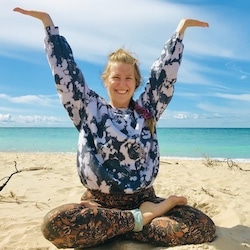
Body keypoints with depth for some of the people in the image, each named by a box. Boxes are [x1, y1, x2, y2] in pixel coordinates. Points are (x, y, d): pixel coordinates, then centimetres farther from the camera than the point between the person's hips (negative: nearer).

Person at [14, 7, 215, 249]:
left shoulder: (147, 110, 9)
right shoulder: (90, 109, 5)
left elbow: (166, 70, 10)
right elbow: (65, 68, 4)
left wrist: (181, 27, 13)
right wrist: (47, 21, 6)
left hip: (144, 199, 2)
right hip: (99, 201, -1)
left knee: (203, 228, -21)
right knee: (53, 224, -32)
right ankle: (138, 219, -17)